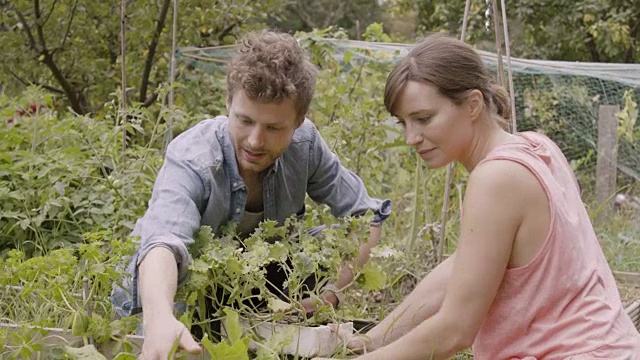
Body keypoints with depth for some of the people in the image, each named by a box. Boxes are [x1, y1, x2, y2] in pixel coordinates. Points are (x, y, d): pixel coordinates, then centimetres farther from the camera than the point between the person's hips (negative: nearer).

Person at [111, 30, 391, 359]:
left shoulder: (304, 144, -20)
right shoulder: (191, 161, -34)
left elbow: (366, 215, -9)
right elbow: (163, 243, -52)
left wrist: (332, 292, -23)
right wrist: (160, 319, -72)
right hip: (164, 291, -4)